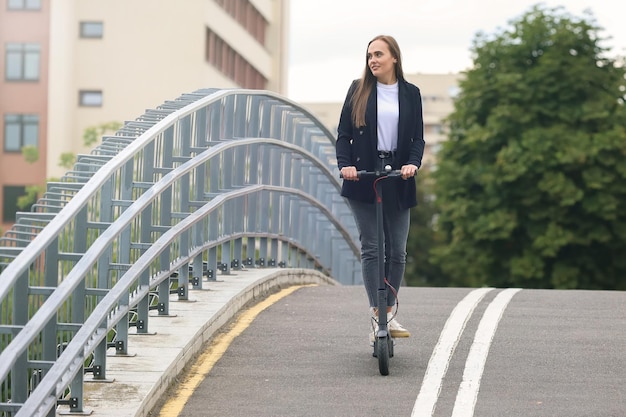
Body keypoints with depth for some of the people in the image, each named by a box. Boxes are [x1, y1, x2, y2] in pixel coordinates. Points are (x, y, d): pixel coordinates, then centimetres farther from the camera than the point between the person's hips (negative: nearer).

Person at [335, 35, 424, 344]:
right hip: (363, 178, -1)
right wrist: (345, 164, -15)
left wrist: (413, 163, -16)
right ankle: (376, 316, 1)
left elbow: (418, 137, 3)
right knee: (370, 248, -3)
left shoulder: (410, 94, 7)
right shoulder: (358, 90, 5)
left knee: (397, 250, 4)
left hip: (397, 180, 1)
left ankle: (390, 313, 17)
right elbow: (344, 133, 3)